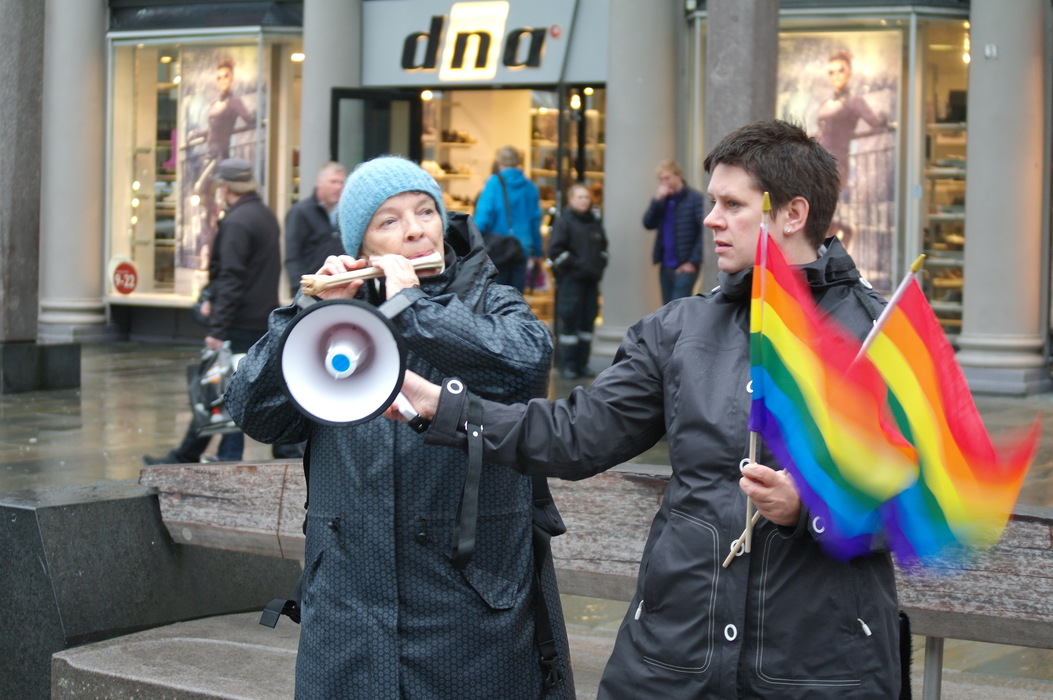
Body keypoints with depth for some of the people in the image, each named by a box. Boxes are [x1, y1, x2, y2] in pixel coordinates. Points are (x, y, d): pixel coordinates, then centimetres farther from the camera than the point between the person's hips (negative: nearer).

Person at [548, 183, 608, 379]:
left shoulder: (595, 223, 15)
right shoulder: (563, 221, -4)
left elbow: (603, 247, 26)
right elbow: (555, 250, -11)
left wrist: (599, 265, 10)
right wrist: (573, 264, -14)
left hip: (591, 280, 6)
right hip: (571, 280, -6)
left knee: (587, 322, 7)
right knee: (569, 321, -6)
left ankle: (582, 363, 13)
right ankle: (567, 365, -3)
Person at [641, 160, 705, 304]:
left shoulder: (695, 198, -7)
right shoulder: (662, 199, 13)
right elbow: (648, 224, 5)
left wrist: (693, 261, -14)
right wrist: (657, 200, -8)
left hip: (685, 267, -7)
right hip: (666, 266, 7)